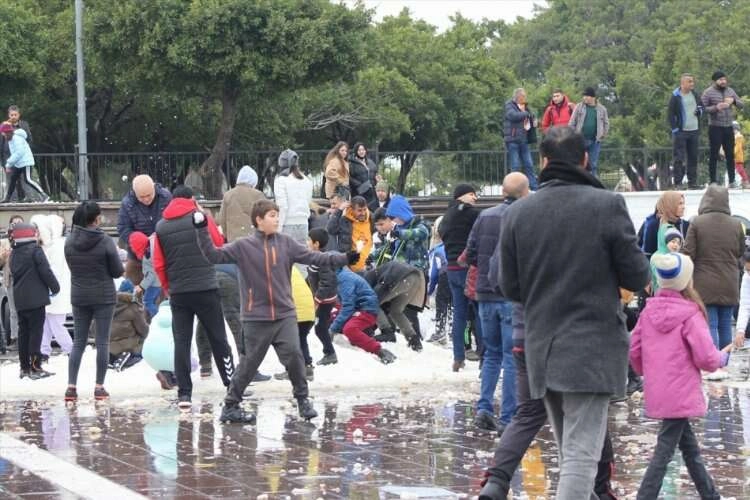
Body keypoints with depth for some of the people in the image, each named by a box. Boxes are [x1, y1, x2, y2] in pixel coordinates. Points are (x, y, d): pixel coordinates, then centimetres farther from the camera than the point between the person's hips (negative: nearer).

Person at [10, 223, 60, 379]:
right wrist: (55, 287, 0)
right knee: (36, 331, -5)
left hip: (20, 299, 7)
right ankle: (35, 367, -7)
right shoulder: (35, 250, -11)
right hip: (35, 298, -7)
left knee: (23, 332, 11)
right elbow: (45, 271, -13)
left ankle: (24, 367, 14)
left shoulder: (14, 253, 12)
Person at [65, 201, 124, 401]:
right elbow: (118, 271, -9)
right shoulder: (105, 241, -14)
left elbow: (72, 266, 8)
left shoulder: (69, 241, -3)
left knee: (78, 342, 10)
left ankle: (71, 386, 2)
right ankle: (99, 386, 4)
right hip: (103, 297, -3)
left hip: (79, 297, 4)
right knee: (102, 342, 4)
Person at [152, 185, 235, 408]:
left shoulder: (161, 227, 5)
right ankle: (232, 385, 13)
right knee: (218, 339, 8)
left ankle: (184, 393, -2)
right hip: (206, 289, -2)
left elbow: (158, 264, 5)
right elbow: (219, 247, 6)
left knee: (181, 342, 3)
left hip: (178, 293, 2)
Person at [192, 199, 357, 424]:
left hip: (285, 315, 2)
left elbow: (314, 257, 2)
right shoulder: (243, 247, -4)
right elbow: (215, 255, -6)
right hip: (256, 318, -2)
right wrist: (202, 230, -15)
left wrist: (344, 259, -7)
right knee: (249, 363, 4)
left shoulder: (286, 243, 3)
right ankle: (231, 405, 17)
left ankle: (303, 399, 8)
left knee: (294, 355, -9)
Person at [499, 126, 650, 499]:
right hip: (592, 348, -5)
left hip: (542, 349, 5)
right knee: (580, 457, -8)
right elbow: (637, 278, -5)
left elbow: (510, 288, 6)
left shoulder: (518, 213, 2)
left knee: (571, 453, 18)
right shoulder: (607, 206, -10)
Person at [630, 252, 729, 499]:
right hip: (681, 394, -7)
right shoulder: (690, 314, -15)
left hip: (656, 392, 7)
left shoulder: (649, 311, 3)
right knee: (664, 450, -4)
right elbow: (706, 358, -15)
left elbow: (635, 352, 7)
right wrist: (722, 359, 7)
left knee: (690, 447, 20)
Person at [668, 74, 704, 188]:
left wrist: (700, 110, 1)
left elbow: (701, 107, 25)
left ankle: (692, 182, 14)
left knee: (693, 157, 8)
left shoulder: (695, 95, 10)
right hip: (681, 132, -6)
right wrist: (675, 129, -13)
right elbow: (670, 114, -6)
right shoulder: (675, 97, -7)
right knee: (678, 158, -6)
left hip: (694, 131, 6)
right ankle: (678, 182, -4)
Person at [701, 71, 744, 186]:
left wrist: (733, 101, -8)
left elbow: (742, 105, 12)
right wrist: (716, 108, -23)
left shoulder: (730, 90, 11)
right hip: (715, 127, -5)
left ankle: (732, 180, 12)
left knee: (730, 154, 7)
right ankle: (713, 180, 5)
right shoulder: (708, 92, -4)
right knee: (714, 155, 0)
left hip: (728, 127, 5)